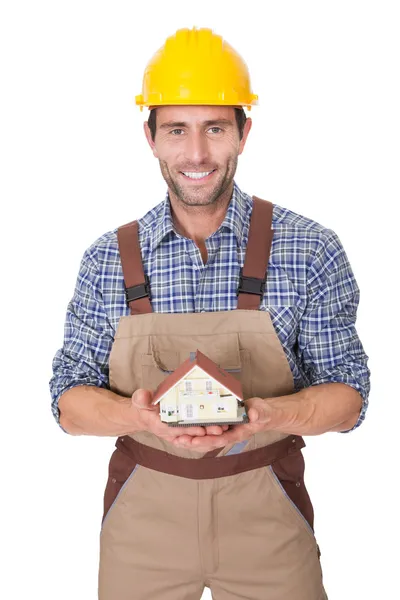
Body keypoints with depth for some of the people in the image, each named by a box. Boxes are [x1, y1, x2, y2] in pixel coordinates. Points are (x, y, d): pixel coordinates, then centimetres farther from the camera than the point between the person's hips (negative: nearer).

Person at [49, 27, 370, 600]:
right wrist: (140, 416, -22)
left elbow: (347, 396, -5)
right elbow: (70, 401, 0)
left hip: (266, 512, -1)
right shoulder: (108, 258, -4)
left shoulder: (310, 250, -8)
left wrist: (264, 415, -25)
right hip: (143, 509, 1)